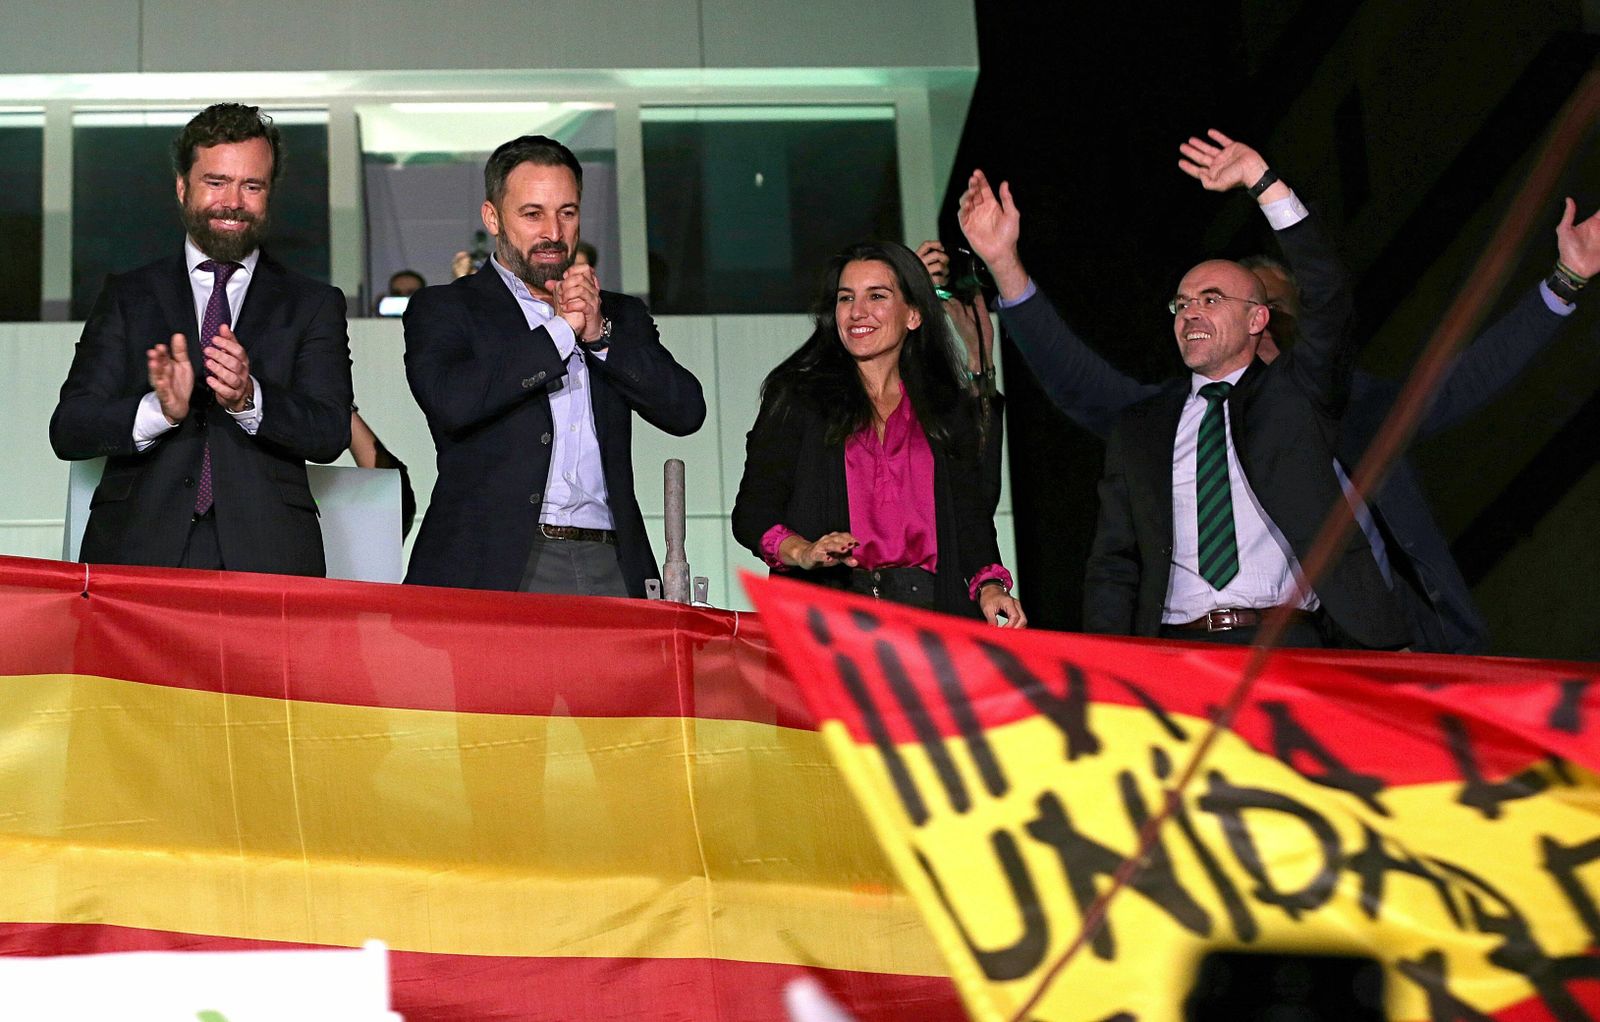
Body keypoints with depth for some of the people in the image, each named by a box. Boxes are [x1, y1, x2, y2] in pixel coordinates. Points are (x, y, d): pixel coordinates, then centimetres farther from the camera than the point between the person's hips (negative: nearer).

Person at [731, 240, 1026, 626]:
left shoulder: (950, 411, 19)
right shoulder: (797, 398, 10)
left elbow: (969, 517, 15)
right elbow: (752, 511, 4)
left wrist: (988, 587, -4)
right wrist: (803, 551, -16)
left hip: (929, 616, 3)